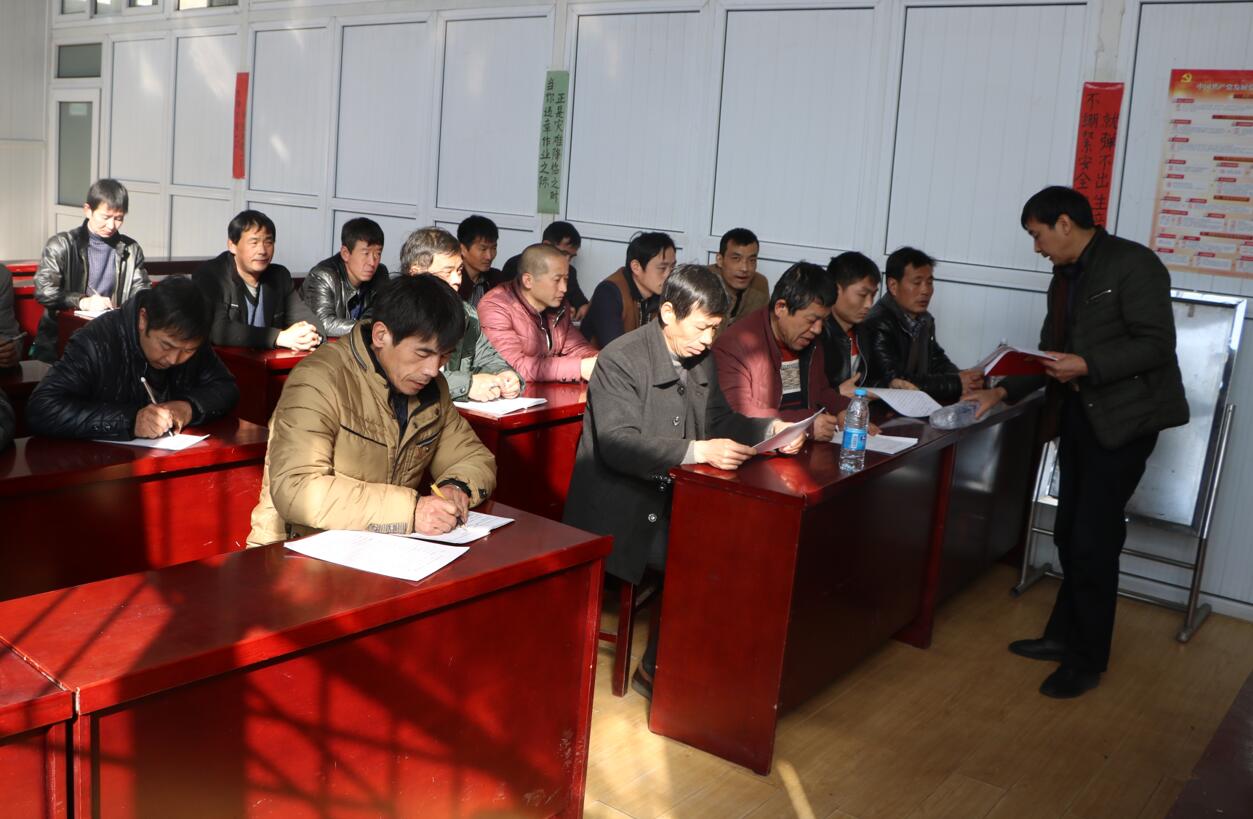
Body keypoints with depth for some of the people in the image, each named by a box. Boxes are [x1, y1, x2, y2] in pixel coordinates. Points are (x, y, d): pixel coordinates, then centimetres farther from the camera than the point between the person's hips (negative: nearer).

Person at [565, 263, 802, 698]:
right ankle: (657, 671, 0)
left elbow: (719, 419, 15)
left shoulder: (701, 358, 10)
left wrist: (771, 427, -4)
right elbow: (618, 443, -26)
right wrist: (698, 451, -35)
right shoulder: (621, 359, -15)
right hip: (621, 504, -8)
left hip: (674, 498, 8)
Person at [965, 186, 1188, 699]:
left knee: (1093, 539, -5)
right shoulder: (1064, 279, 13)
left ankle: (1087, 661, 8)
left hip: (1124, 419, -8)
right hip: (1078, 416, 8)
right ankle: (1065, 635, 26)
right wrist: (1002, 392, 6)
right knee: (1070, 534, 12)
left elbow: (1157, 345, -17)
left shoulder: (1132, 263, -11)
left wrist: (1086, 366, -25)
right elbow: (1050, 353, 17)